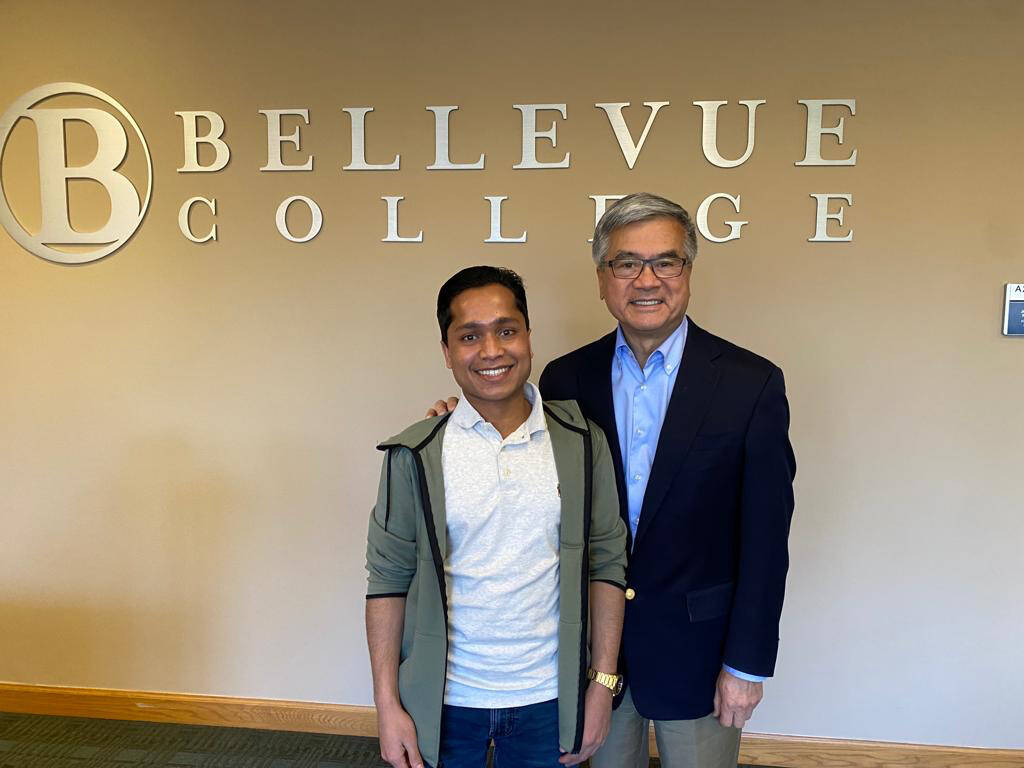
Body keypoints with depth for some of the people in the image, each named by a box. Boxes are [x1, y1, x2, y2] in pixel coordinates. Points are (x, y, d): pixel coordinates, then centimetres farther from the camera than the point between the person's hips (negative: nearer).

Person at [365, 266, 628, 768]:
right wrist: (386, 704, -6)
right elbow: (388, 581, -4)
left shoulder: (582, 444, -5)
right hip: (444, 701, -1)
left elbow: (606, 564, -1)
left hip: (550, 700, 1)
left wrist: (603, 683, -3)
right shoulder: (415, 457, -8)